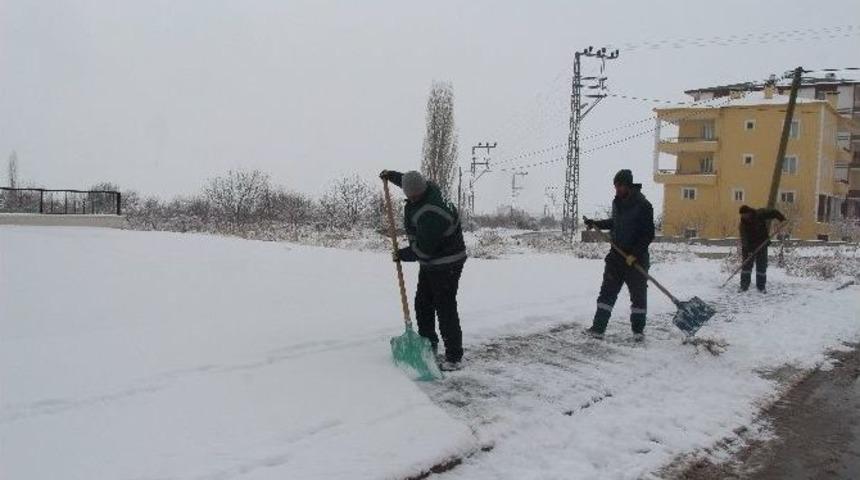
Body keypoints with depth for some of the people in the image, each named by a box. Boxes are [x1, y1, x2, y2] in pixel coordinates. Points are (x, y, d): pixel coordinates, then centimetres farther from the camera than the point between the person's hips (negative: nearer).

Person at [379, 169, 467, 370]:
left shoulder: (430, 214, -32)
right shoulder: (429, 188, -2)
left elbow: (423, 249, -26)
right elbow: (406, 180, 25)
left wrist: (401, 254, -11)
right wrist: (391, 175, 31)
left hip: (446, 265, -10)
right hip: (430, 263, 10)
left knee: (445, 310, -8)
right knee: (422, 305, 18)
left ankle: (454, 357, -1)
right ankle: (429, 344, 33)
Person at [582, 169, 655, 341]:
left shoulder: (643, 205, -15)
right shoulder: (617, 202, 8)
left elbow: (648, 235, -16)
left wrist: (634, 254, -20)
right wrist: (596, 223, 19)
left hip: (637, 258, -6)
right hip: (617, 254, 6)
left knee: (638, 294, 5)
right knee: (607, 292, 3)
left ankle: (638, 330, 17)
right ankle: (598, 328, 4)